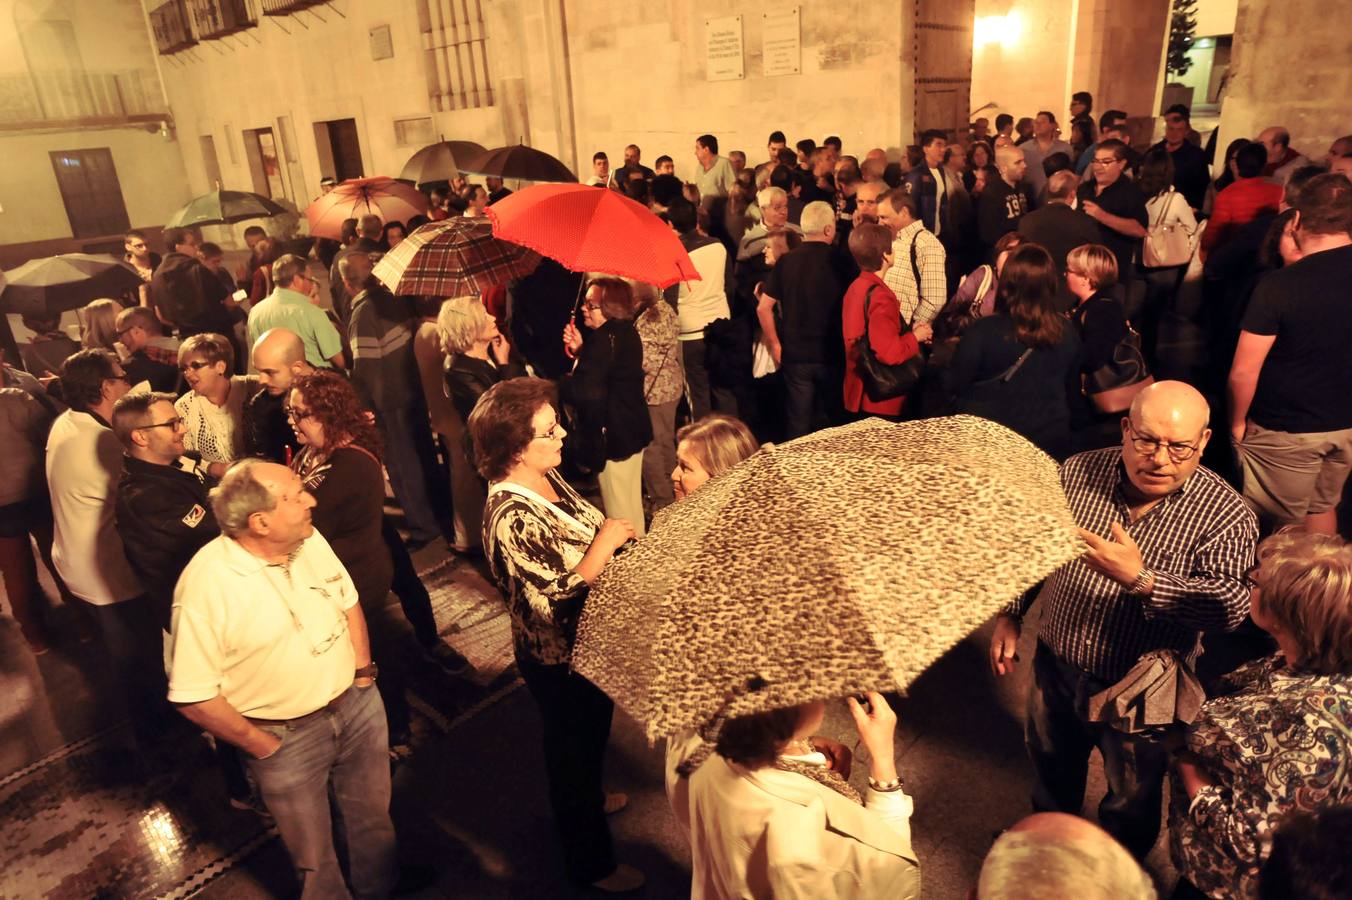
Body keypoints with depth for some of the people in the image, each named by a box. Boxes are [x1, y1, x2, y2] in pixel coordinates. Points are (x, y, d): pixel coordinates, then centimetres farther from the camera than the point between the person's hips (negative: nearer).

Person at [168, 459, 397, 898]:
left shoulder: (309, 539, -9)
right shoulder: (204, 585, -26)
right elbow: (193, 697, -19)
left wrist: (363, 670, 3)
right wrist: (263, 747, -12)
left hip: (357, 706, 5)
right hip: (285, 737, -5)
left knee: (374, 817, 25)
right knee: (315, 860, 17)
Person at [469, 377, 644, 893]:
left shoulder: (545, 476, -7)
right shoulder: (512, 519, -34)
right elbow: (556, 607, -33)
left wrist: (612, 535, -2)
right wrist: (603, 545, -30)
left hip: (586, 643, 8)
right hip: (558, 663, -8)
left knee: (588, 738, 33)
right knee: (574, 750, 16)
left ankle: (588, 798, 63)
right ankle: (591, 863, 42)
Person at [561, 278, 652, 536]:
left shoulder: (604, 339, -23)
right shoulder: (625, 333, 7)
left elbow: (585, 393, -29)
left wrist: (557, 383, -11)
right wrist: (580, 350, 2)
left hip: (611, 438, -10)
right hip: (632, 430, 10)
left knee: (619, 514, 4)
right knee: (632, 503, 23)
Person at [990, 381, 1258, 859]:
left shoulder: (1226, 515, -19)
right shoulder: (1077, 472, -10)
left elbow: (1231, 604, -32)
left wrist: (1142, 580, -45)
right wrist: (1009, 615, -1)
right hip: (1057, 669, 3)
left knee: (1132, 802, 22)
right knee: (1051, 775, 28)